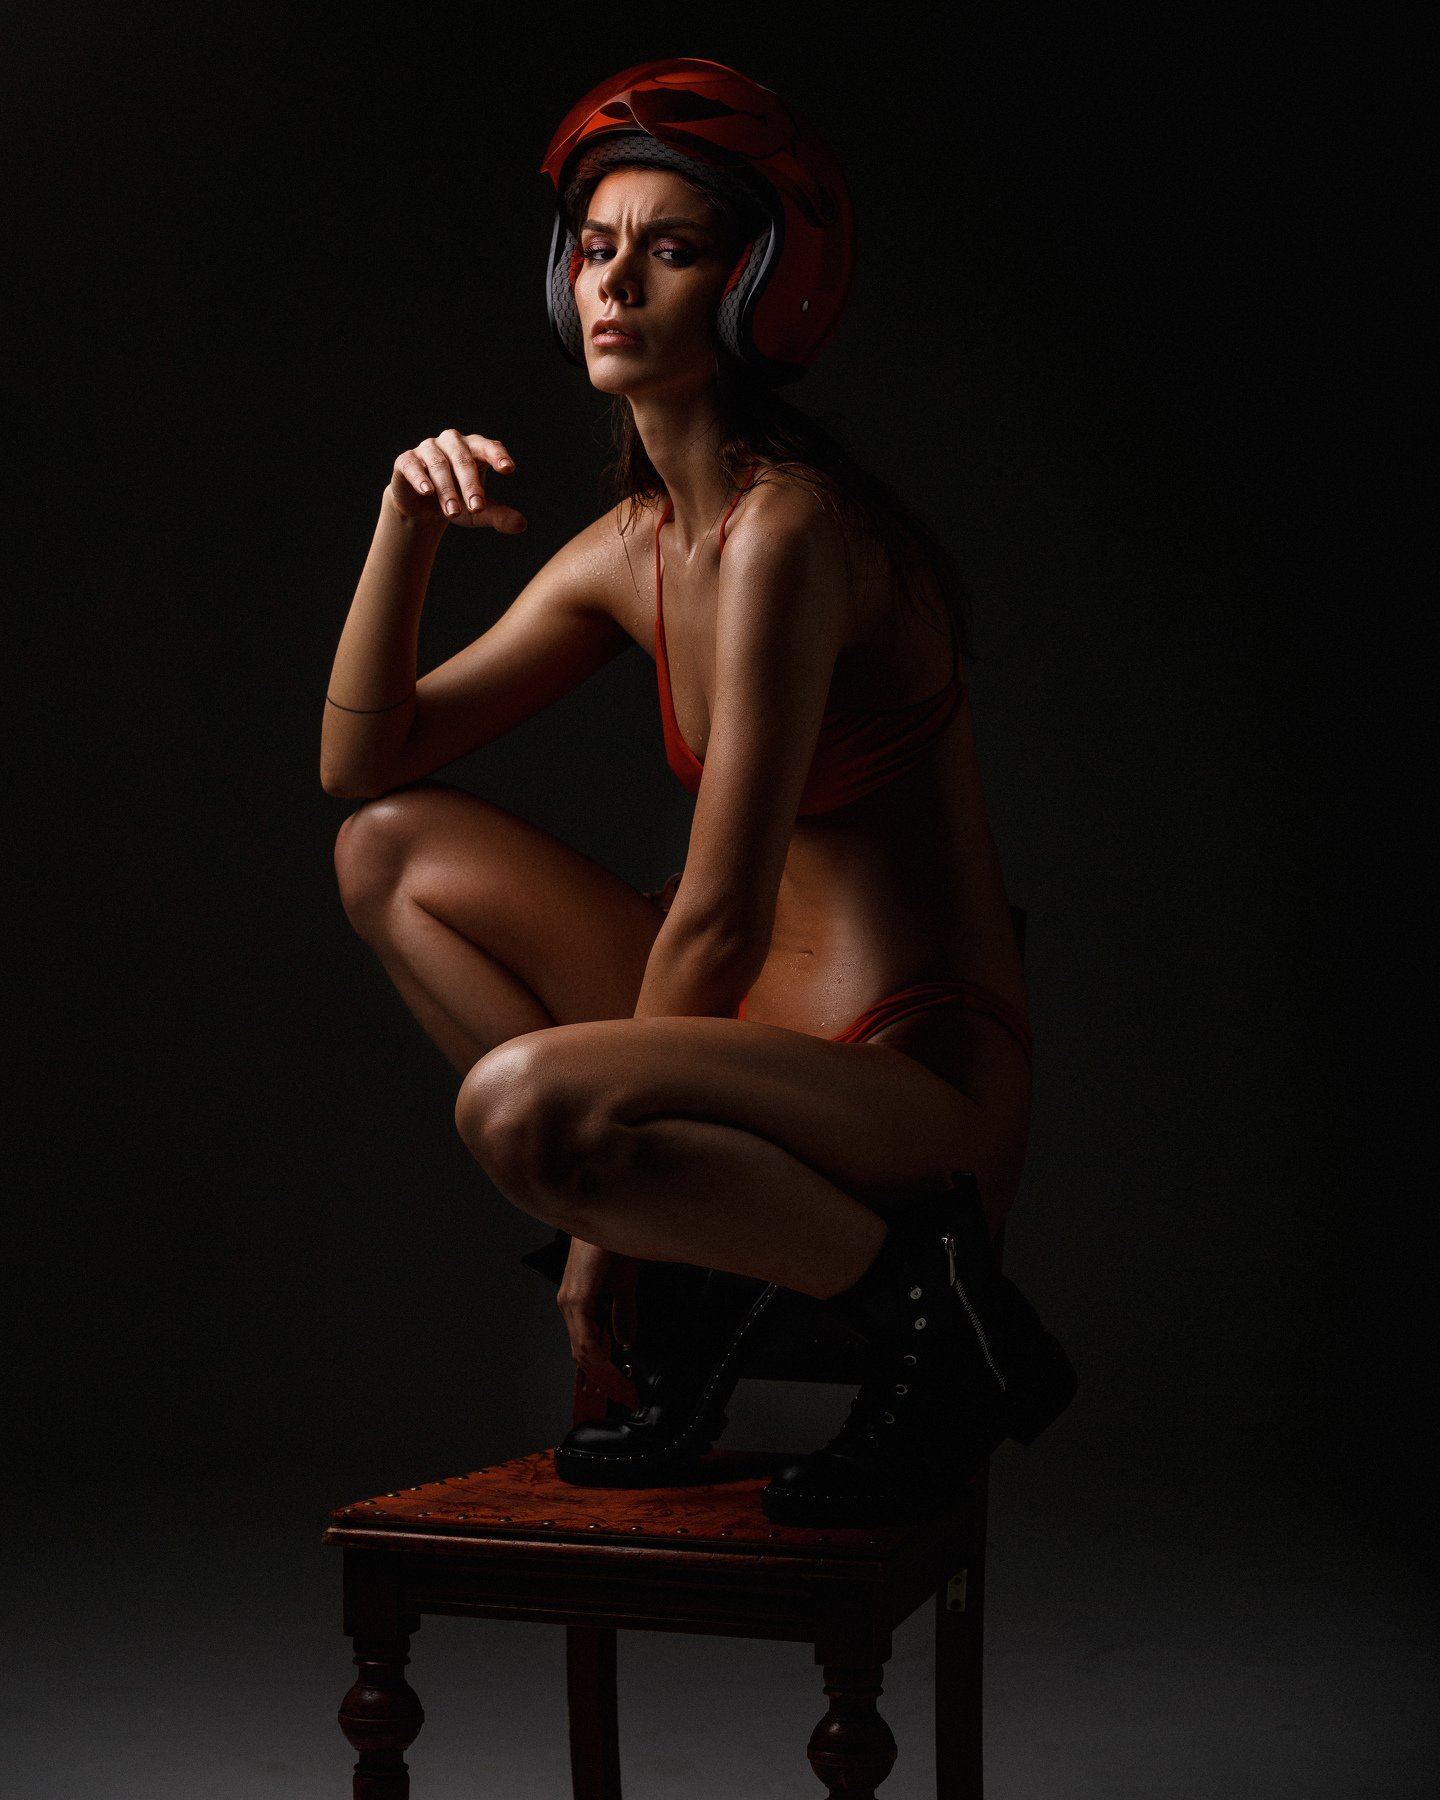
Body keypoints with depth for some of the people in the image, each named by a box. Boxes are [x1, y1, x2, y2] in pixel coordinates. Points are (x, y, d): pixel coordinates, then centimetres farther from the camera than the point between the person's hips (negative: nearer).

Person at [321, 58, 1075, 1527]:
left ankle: (923, 1293, -9)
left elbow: (721, 915, -20)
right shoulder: (633, 545, 8)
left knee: (519, 1105, -34)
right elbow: (361, 764, 14)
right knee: (393, 853, 10)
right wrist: (406, 523, 0)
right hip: (780, 1048, 9)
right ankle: (731, 1250, 3)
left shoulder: (789, 532, -19)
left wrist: (604, 1224, -11)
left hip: (923, 1095, -9)